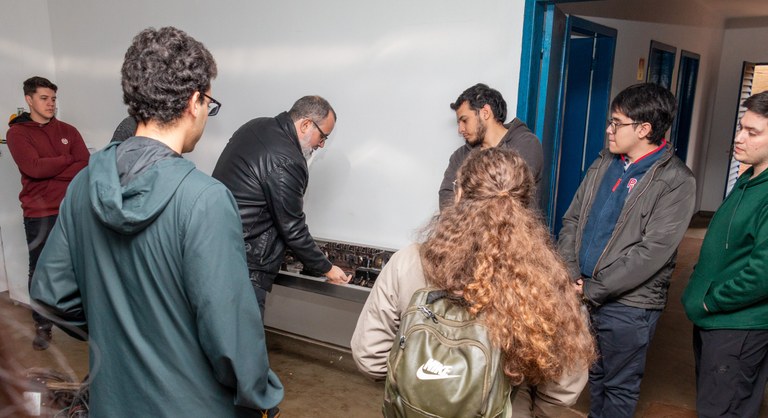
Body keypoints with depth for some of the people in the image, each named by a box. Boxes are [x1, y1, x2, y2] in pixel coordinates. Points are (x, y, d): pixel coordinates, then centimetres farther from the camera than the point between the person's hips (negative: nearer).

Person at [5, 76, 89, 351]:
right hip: (39, 215, -2)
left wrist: (49, 171, -12)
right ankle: (42, 326, 20)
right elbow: (33, 167, -15)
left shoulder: (68, 131, 9)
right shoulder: (17, 133, 0)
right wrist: (67, 160, -6)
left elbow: (87, 167, -3)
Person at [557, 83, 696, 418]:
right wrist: (570, 275, -6)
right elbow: (572, 220, 7)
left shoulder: (676, 182, -11)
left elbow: (652, 252, -18)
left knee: (619, 387, 11)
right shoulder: (604, 163, 7)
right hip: (582, 294, 5)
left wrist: (592, 289, -16)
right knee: (593, 375, 20)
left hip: (628, 304, -5)